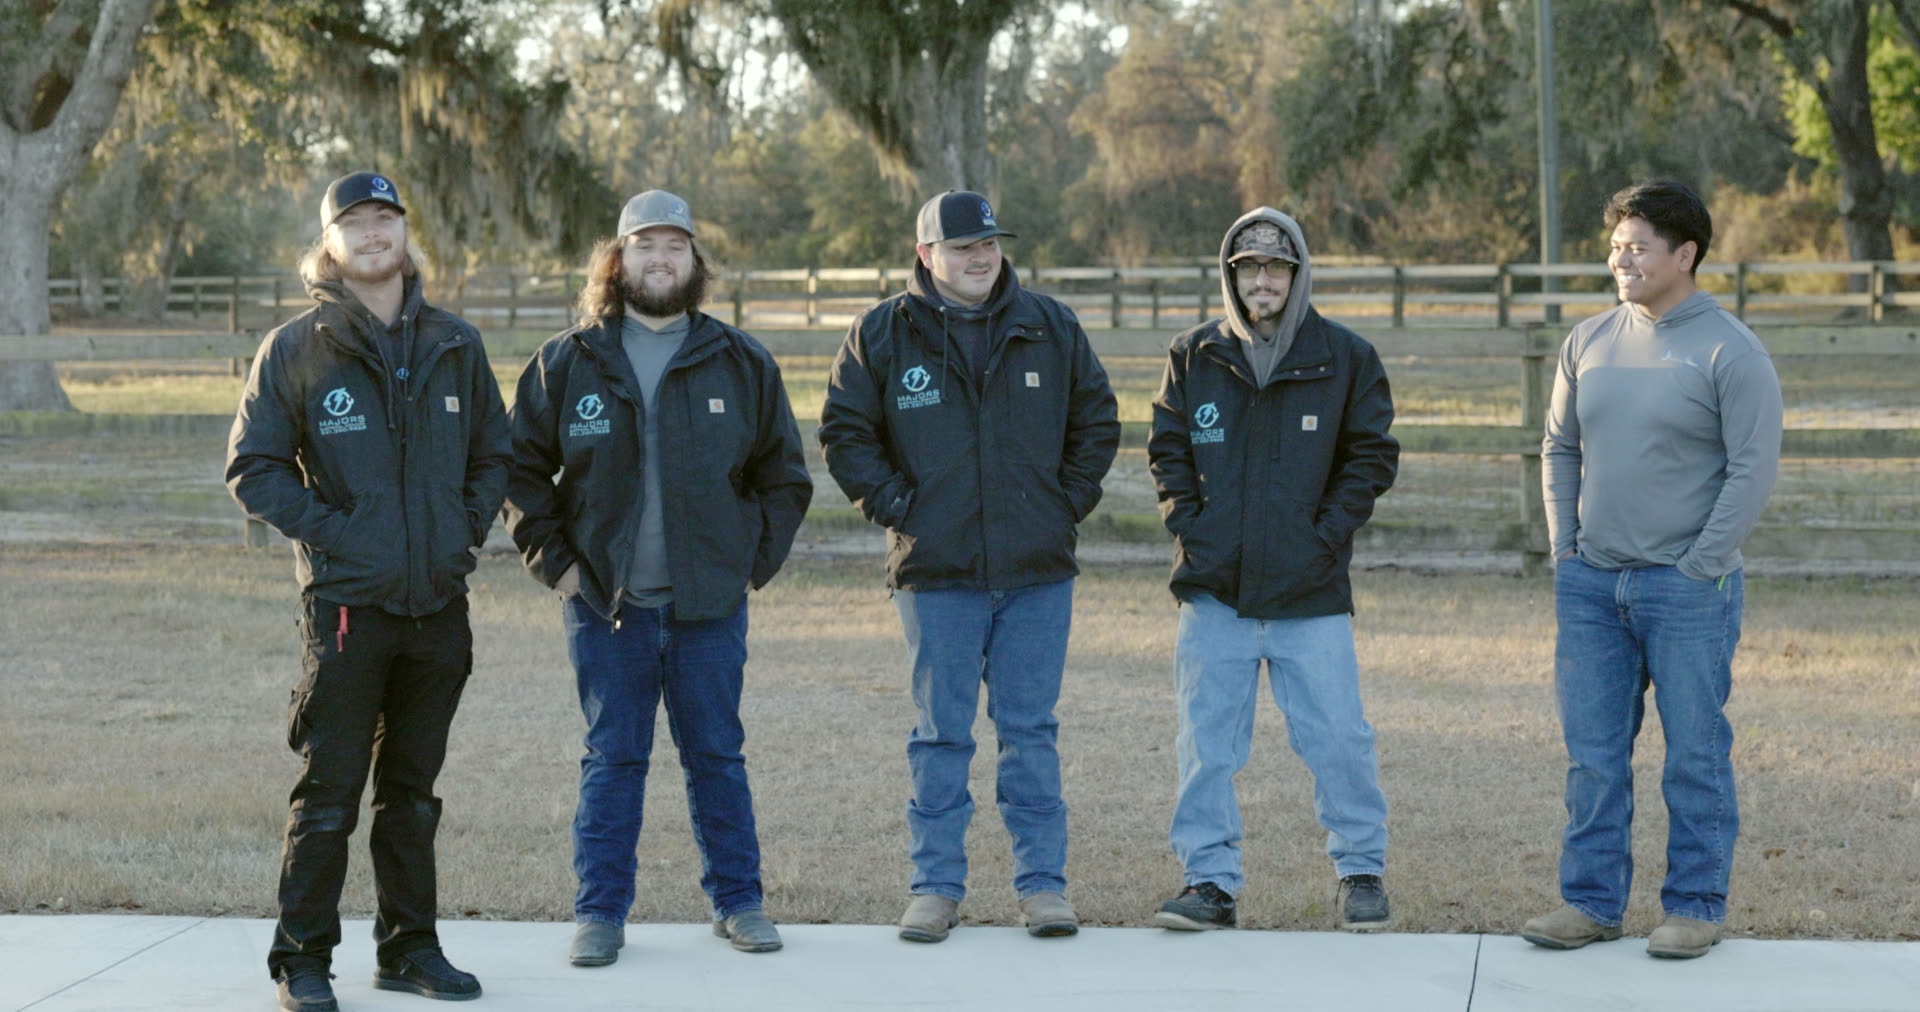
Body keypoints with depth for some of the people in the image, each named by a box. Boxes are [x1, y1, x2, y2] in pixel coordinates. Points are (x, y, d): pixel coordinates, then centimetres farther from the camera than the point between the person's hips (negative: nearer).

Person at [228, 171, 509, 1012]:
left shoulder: (456, 346, 9)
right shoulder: (295, 349, -2)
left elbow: (493, 455, 17)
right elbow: (253, 468, -3)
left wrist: (469, 532, 3)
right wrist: (331, 533, -12)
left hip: (439, 603, 4)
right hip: (347, 602, -4)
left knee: (412, 790, 14)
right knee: (329, 792, -3)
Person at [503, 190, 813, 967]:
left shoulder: (741, 364, 5)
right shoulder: (567, 363, 3)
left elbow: (784, 477, 13)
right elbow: (522, 471, 9)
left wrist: (756, 562, 5)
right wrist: (553, 561, 1)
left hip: (710, 605, 1)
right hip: (605, 604, -1)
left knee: (717, 756, 9)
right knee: (612, 760, 4)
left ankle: (738, 901, 20)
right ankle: (600, 911, 13)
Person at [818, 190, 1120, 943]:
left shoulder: (1051, 329, 6)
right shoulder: (882, 335, 1)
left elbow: (1097, 423, 15)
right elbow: (845, 433, 7)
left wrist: (1067, 502, 5)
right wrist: (894, 505, -3)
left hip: (1037, 571, 1)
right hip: (935, 572, -1)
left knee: (1031, 732, 6)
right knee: (940, 736, 5)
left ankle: (1042, 882, 13)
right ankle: (935, 886, 13)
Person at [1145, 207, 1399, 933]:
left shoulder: (1345, 357, 2)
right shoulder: (1194, 356, 6)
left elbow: (1371, 455, 5)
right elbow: (1167, 448, 13)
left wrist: (1328, 532, -5)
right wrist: (1188, 522, 0)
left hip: (1311, 594, -2)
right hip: (1214, 588, 2)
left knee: (1338, 736, 1)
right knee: (1206, 742, 3)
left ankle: (1361, 869, 18)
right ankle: (1210, 881, 12)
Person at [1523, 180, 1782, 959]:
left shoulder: (1729, 351, -7)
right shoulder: (1590, 342, 9)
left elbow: (1753, 467, -10)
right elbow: (1560, 448, 16)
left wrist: (1700, 567, -13)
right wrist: (1564, 549, 6)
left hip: (1687, 590, -5)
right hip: (1590, 586, 5)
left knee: (1695, 754, 3)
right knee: (1592, 753, 8)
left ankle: (1696, 908, 11)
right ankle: (1591, 901, 16)